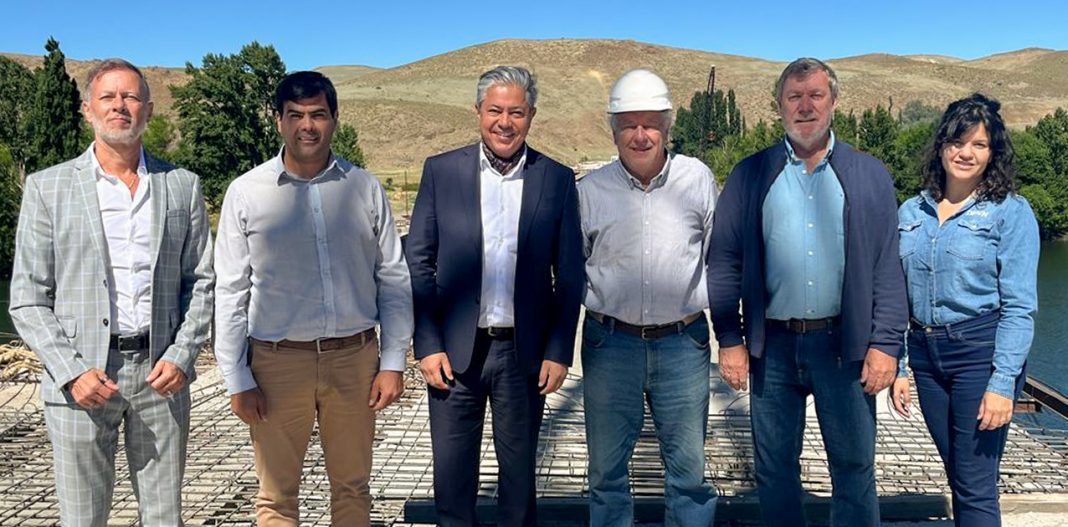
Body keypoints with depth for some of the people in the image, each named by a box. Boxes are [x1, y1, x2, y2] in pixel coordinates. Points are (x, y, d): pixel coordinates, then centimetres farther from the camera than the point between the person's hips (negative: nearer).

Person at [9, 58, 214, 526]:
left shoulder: (182, 186, 7)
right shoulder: (47, 188, 3)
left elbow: (202, 281, 8)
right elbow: (28, 298, 1)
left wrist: (181, 356, -5)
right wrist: (71, 371, -11)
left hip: (161, 373, 1)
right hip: (80, 377, -1)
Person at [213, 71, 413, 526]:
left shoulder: (363, 187, 1)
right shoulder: (246, 193, -1)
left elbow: (393, 279, 4)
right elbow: (230, 292, 1)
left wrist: (393, 363, 0)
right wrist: (236, 381, -1)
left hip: (355, 357, 1)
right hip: (278, 361, -1)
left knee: (352, 486, 15)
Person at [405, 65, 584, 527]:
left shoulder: (556, 179, 0)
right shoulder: (441, 171, -1)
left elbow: (570, 275, 2)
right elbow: (418, 264, 0)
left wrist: (559, 351, -3)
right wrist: (427, 345, -6)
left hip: (524, 352, 0)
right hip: (454, 350, 0)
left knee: (519, 468, 14)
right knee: (452, 471, 11)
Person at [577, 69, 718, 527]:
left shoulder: (698, 179, 1)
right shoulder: (590, 189, 1)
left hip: (683, 342, 0)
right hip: (609, 342, 1)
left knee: (689, 467, 9)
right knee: (606, 467, 12)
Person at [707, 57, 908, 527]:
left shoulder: (869, 175, 5)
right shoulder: (750, 175, 4)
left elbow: (888, 267, 2)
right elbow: (724, 262, 2)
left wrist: (885, 344, -5)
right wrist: (730, 340, -4)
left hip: (844, 344, 0)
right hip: (772, 345, 1)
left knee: (854, 469, 8)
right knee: (774, 469, 11)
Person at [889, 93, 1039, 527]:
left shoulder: (1010, 213, -4)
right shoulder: (911, 212, 8)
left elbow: (1019, 307, -9)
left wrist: (1003, 383, -15)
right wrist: (897, 368, 6)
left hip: (981, 352, -4)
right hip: (925, 355, 5)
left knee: (975, 488, -3)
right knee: (958, 478, 14)